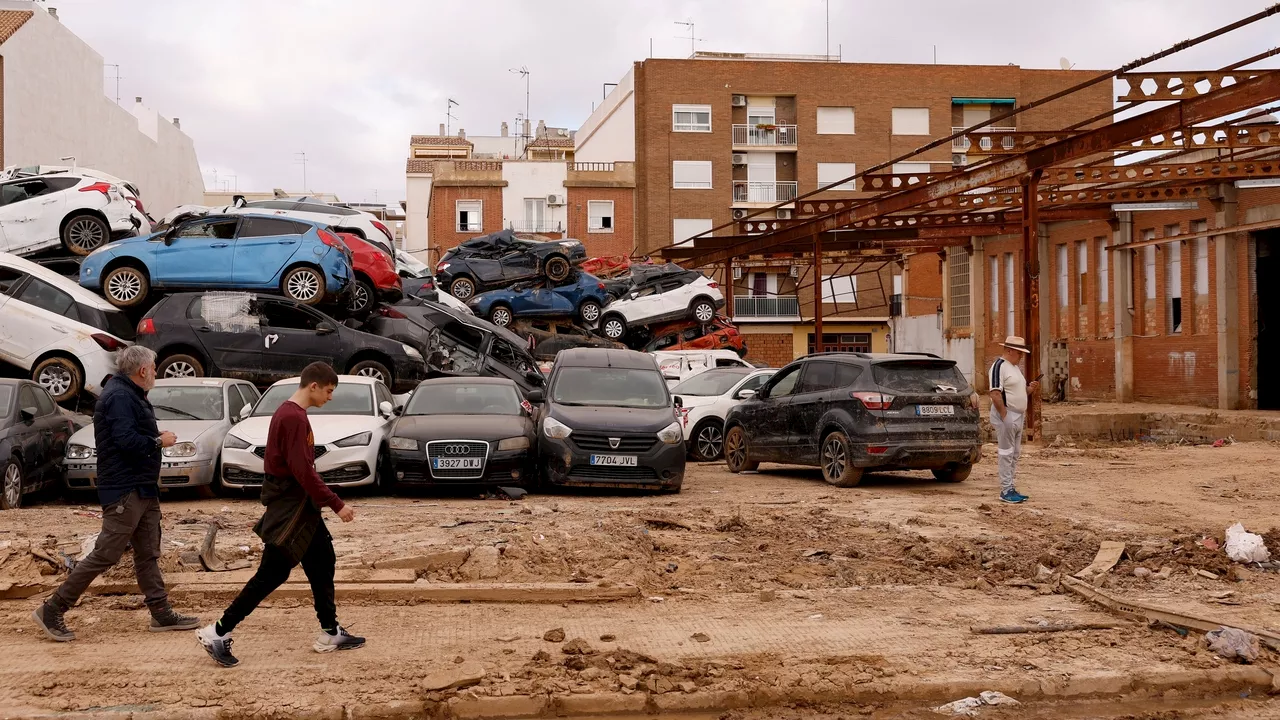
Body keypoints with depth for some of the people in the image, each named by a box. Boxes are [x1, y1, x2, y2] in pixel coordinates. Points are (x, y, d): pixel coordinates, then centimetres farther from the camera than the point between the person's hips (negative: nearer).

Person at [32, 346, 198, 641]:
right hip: (124, 491, -11)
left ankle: (161, 613, 17)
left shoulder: (130, 395, 18)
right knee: (105, 555, -8)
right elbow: (126, 440, -26)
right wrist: (159, 442, -13)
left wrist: (156, 437, 5)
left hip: (143, 488, 11)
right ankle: (52, 610, 0)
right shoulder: (118, 396, -16)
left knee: (148, 554, 12)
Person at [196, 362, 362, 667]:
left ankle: (330, 634, 20)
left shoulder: (291, 413, 12)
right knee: (272, 573, -6)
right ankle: (218, 633, 1)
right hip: (289, 507, -10)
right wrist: (336, 504, -19)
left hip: (298, 505, 10)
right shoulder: (294, 418, -20)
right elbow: (303, 471, -24)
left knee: (323, 563, 13)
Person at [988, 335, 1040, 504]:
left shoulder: (1015, 367, 17)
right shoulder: (999, 366, -13)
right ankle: (1006, 491, -2)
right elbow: (995, 394, -20)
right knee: (1006, 454, -6)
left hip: (1018, 417, 10)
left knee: (1015, 454, 12)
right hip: (1006, 416, -10)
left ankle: (1010, 487, 18)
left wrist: (1030, 388, 4)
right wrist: (1005, 416, -22)